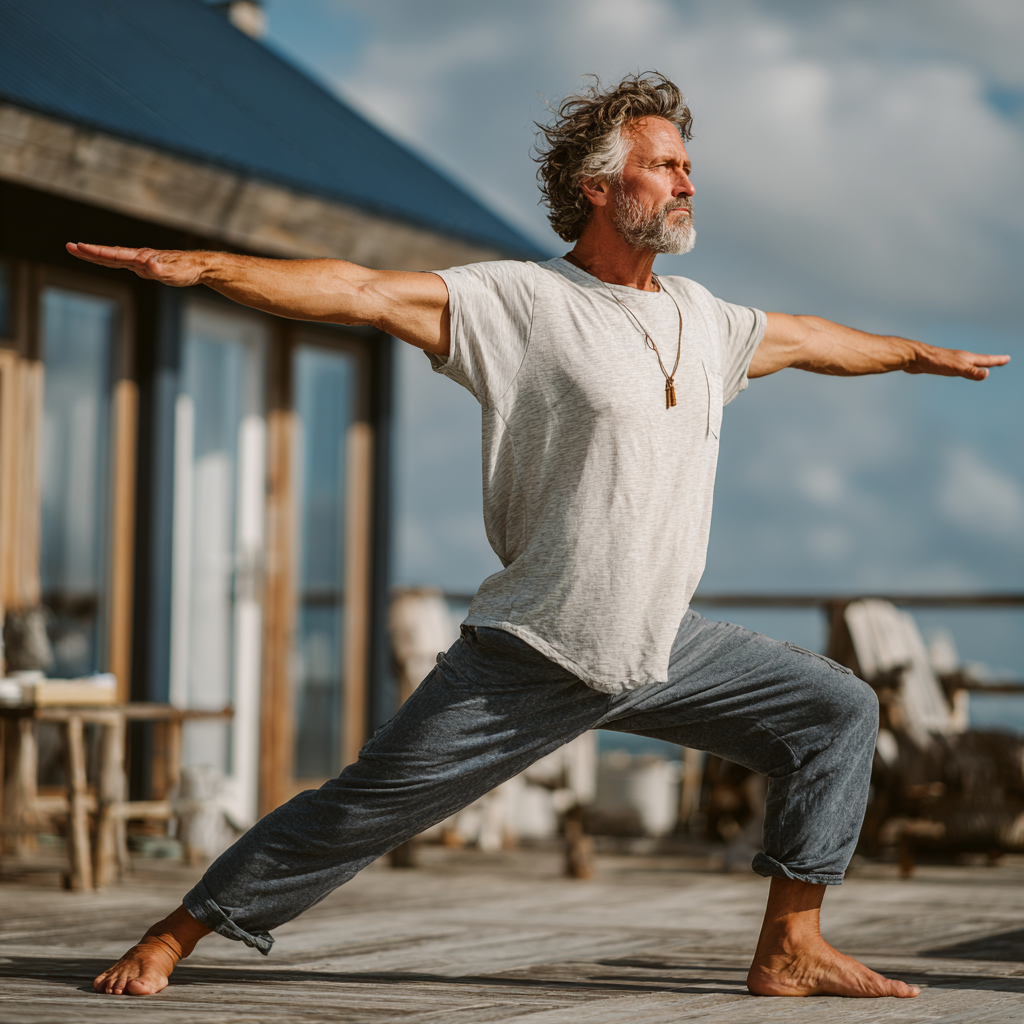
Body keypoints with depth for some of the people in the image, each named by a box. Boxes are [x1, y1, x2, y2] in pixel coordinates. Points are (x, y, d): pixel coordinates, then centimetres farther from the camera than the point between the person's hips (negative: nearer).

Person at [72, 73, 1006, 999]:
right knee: (365, 809, -6)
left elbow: (802, 338, 31)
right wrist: (198, 266, -29)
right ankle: (169, 940, 8)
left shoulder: (700, 316, 11)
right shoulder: (519, 302, -10)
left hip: (665, 648, 7)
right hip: (534, 659, -6)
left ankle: (789, 951, 9)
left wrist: (917, 353, 46)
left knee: (837, 711, 3)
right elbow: (360, 292, -19)